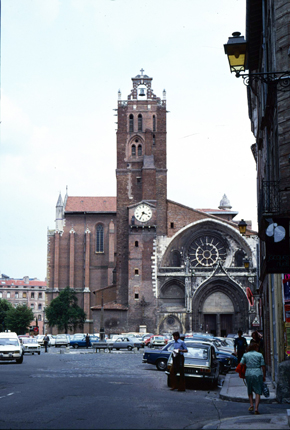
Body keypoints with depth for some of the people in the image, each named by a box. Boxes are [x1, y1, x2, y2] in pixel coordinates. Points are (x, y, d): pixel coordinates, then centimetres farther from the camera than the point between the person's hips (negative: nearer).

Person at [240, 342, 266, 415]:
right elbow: (263, 366, -1)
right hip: (258, 374, -2)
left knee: (250, 391, 21)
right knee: (258, 392, 2)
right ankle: (256, 409, -9)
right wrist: (264, 376, 7)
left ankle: (251, 405, 8)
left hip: (248, 374, 2)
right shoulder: (259, 355, 0)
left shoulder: (245, 355, 5)